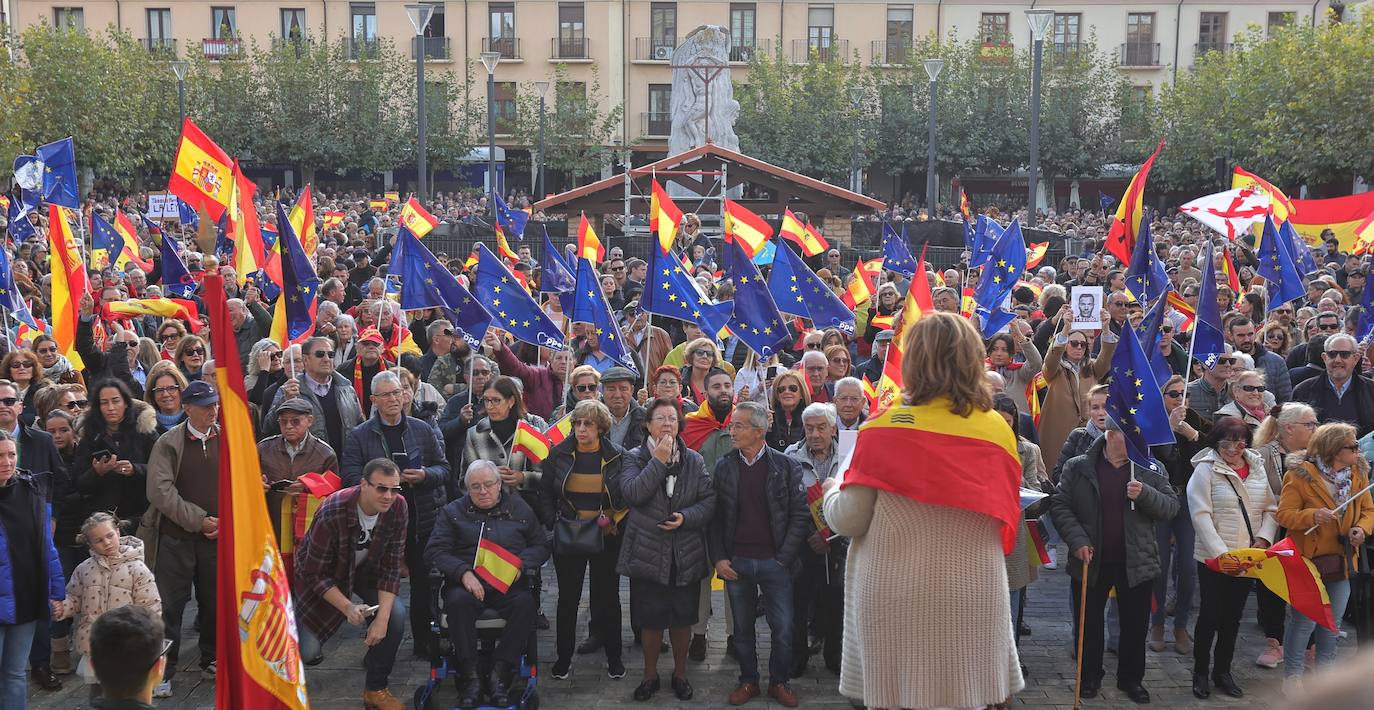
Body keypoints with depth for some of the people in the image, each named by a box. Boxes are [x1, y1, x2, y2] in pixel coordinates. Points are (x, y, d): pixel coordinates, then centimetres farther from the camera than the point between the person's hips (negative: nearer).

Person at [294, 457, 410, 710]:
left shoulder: (398, 508, -23)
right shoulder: (332, 512, -33)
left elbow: (392, 566, -16)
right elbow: (317, 574, -25)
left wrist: (382, 618, -23)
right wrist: (348, 608, -36)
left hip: (366, 570, 3)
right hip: (323, 574, -3)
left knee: (396, 614, -22)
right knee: (307, 651, -12)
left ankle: (375, 689, -2)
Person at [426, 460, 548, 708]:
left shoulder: (520, 509, 17)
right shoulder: (453, 511, 15)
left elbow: (541, 546, 17)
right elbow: (434, 550, 5)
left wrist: (520, 564, -6)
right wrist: (463, 573, -13)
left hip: (509, 584, 1)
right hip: (466, 582, 0)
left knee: (525, 602, -32)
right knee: (458, 601, -35)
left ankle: (500, 673, -24)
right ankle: (470, 676, -25)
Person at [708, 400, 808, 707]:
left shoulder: (786, 466, -4)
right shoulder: (724, 467, 3)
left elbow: (800, 515, -4)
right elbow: (715, 517, 5)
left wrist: (784, 558, -9)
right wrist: (718, 558, -3)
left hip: (775, 561, -2)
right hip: (736, 562, 2)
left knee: (782, 628, 3)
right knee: (742, 627, 11)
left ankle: (779, 682, 22)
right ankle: (748, 681, 27)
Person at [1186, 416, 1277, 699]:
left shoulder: (1257, 468, 6)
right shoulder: (1206, 469, -10)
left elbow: (1271, 509, 9)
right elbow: (1201, 516, -16)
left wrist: (1263, 538, -8)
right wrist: (1220, 553, -22)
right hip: (1213, 559, -5)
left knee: (1233, 617, 14)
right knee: (1210, 616, 3)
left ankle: (1223, 671, 27)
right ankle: (1200, 673, 18)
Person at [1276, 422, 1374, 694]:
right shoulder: (1300, 474, -13)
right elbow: (1285, 514, -14)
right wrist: (1313, 516, -32)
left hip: (1342, 560, 6)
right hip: (1309, 560, -6)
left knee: (1332, 621, 15)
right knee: (1304, 621, -2)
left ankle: (1324, 669, 31)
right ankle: (1292, 676, 11)